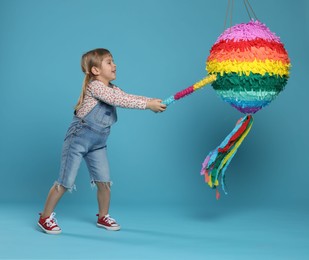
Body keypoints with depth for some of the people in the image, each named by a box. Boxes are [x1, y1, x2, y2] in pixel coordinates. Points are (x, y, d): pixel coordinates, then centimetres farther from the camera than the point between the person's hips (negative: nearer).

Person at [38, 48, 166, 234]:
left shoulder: (113, 89, 8)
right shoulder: (94, 86, -19)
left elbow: (129, 98, -3)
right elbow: (120, 101, -29)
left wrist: (153, 101, -20)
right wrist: (147, 105, -29)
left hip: (98, 144, 8)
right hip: (78, 140, -8)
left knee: (104, 182, 5)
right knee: (66, 182, -2)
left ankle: (103, 217, 24)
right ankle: (46, 217, 11)